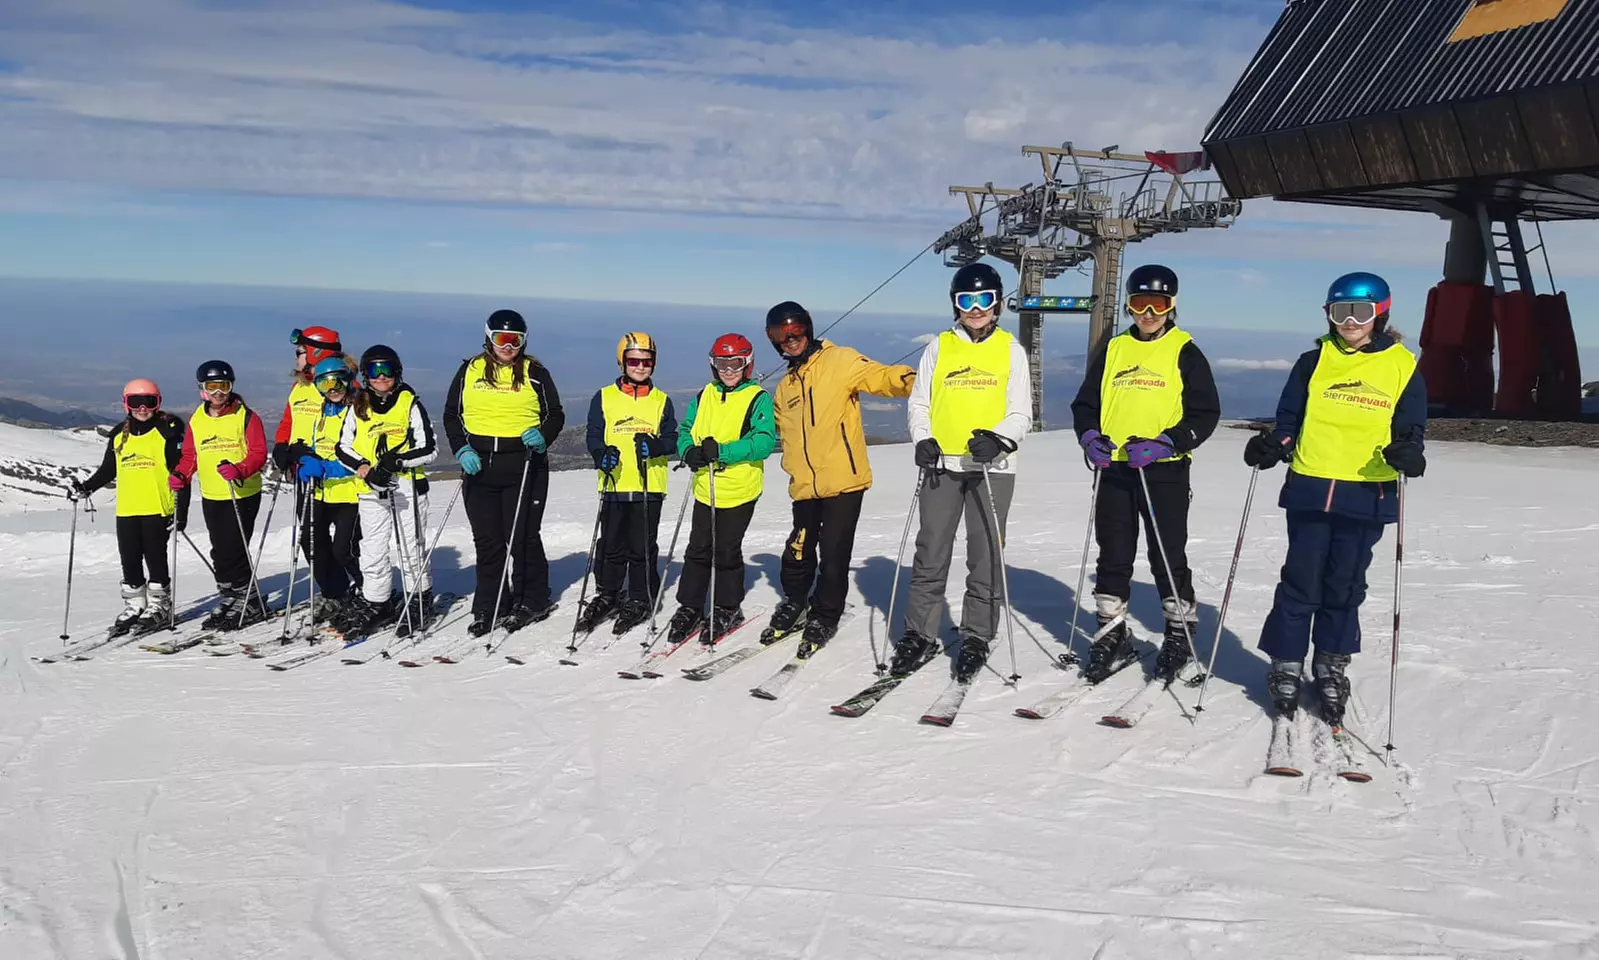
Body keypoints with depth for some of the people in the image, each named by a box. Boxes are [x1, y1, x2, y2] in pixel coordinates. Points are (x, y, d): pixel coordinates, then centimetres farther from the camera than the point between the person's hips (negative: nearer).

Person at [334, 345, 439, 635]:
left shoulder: (410, 403, -2)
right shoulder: (357, 407, 7)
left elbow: (429, 449, -3)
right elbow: (343, 448, 9)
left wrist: (396, 461, -17)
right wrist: (365, 468, -9)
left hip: (408, 485, -3)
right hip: (371, 489, 3)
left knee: (411, 547, 4)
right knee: (372, 551, 5)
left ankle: (419, 602, 18)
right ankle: (376, 603, 18)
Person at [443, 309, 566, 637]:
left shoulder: (535, 373, 4)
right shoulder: (470, 371, 9)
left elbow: (555, 415, 8)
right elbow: (452, 415, 12)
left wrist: (542, 437, -13)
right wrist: (462, 449, -4)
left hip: (524, 466, -2)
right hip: (479, 466, 2)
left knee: (523, 536, -1)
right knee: (487, 539, 4)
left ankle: (533, 601, 14)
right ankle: (488, 608, 13)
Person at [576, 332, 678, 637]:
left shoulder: (661, 401, 8)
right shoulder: (604, 397, 6)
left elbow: (672, 439, 4)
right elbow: (594, 435, 3)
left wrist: (654, 445, -17)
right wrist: (602, 454, -18)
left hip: (649, 487, 0)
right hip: (615, 485, 0)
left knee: (643, 548, 3)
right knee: (611, 546, 7)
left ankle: (640, 601, 15)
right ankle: (607, 595, 22)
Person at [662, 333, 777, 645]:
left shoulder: (758, 398, -7)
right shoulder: (704, 396, 9)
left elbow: (765, 440, -18)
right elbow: (685, 429, 14)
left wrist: (722, 451, -27)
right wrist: (689, 450, -10)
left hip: (739, 491, -4)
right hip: (705, 488, 4)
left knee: (727, 551, 4)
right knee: (698, 549, 10)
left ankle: (727, 608, 22)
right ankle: (689, 606, 22)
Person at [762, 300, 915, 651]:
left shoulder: (839, 361, -2)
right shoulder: (785, 387, 18)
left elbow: (880, 376, -14)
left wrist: (912, 381, -31)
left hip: (843, 481, -5)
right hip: (805, 486, 5)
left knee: (833, 555, 1)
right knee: (799, 553, 10)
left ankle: (824, 618, 18)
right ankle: (794, 605, 32)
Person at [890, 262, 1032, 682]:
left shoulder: (1010, 350, 5)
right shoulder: (939, 347, 8)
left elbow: (1021, 413, 2)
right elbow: (918, 403, 9)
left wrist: (999, 439, -18)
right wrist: (923, 440, -9)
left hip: (992, 468, -1)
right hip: (943, 465, 1)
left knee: (985, 555, 3)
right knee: (931, 553, 3)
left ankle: (976, 638, 14)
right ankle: (919, 635, 12)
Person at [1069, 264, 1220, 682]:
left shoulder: (1185, 352, -1)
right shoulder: (1113, 348, 10)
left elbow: (1205, 413, -5)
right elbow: (1085, 403, 13)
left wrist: (1163, 444, -18)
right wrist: (1090, 436, -7)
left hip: (1165, 471, -4)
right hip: (1114, 469, 4)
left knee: (1168, 556, 3)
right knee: (1112, 556, 9)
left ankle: (1180, 632, 19)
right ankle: (1112, 634, 20)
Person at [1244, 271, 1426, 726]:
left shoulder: (1402, 367, 3)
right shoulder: (1314, 362, 6)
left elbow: (1410, 429, 5)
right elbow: (1289, 420, 10)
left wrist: (1408, 454, -17)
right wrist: (1272, 446, -10)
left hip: (1366, 497, 0)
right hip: (1310, 489, 0)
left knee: (1345, 586, 9)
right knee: (1301, 582, 2)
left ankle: (1332, 667, 25)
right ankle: (1286, 665, 14)